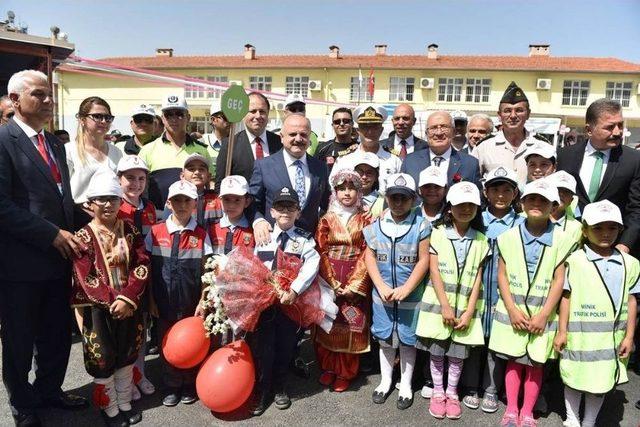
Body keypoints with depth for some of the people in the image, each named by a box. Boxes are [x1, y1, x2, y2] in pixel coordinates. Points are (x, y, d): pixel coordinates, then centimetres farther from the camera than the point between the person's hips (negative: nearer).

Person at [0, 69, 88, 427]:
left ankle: (49, 389, 39)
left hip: (59, 258, 7)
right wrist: (52, 235, -19)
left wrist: (70, 234, 4)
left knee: (58, 333, 18)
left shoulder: (55, 143, 14)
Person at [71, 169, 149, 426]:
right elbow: (85, 277, -13)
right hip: (98, 308, -3)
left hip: (129, 304, 3)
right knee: (102, 358, 7)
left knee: (126, 356, 15)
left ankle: (125, 403, 32)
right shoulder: (84, 237, -7)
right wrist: (112, 301, -19)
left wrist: (127, 298, -17)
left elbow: (142, 265, -6)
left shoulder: (129, 230, 1)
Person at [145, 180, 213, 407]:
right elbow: (149, 270, 2)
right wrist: (151, 300, 0)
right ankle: (172, 386, 32)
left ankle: (189, 385, 31)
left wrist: (202, 302, -6)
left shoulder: (201, 235, -5)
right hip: (164, 303, 1)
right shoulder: (156, 232, -3)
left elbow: (206, 272, -3)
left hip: (191, 303, -1)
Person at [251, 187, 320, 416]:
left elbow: (312, 266, -17)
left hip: (291, 301, 0)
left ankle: (280, 388, 32)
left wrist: (294, 290, -27)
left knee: (286, 346, 12)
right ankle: (261, 393, 18)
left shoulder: (305, 239, -1)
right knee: (264, 347, 4)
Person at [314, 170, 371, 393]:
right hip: (329, 278, 1)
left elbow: (367, 253, -4)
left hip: (357, 279, -1)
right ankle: (328, 368, 21)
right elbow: (321, 252, -1)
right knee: (329, 322, 4)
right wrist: (333, 284, -10)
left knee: (352, 325, 2)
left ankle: (345, 372, 16)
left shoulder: (365, 220, 2)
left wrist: (352, 285, -12)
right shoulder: (327, 219, 5)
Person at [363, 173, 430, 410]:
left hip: (411, 296, -2)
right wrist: (381, 287, -11)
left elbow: (423, 261, -9)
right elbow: (369, 257, -1)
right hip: (382, 295, 2)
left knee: (407, 341, 11)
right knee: (385, 339, 16)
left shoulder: (421, 225, -8)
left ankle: (406, 384, 30)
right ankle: (385, 380, 35)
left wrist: (406, 289, -16)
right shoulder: (376, 224, -1)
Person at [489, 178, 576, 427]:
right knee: (513, 360, 10)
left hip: (542, 314, -1)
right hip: (512, 311, 1)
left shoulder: (561, 240, -5)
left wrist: (543, 315, -10)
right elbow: (502, 275, -1)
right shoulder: (509, 237, -1)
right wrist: (512, 310, -9)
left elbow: (558, 281, -5)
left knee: (535, 364, 9)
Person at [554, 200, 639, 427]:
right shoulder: (574, 261, -7)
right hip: (579, 335, -3)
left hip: (612, 337, 3)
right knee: (574, 378, 11)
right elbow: (566, 297, -4)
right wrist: (562, 331, -3)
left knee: (602, 381, 15)